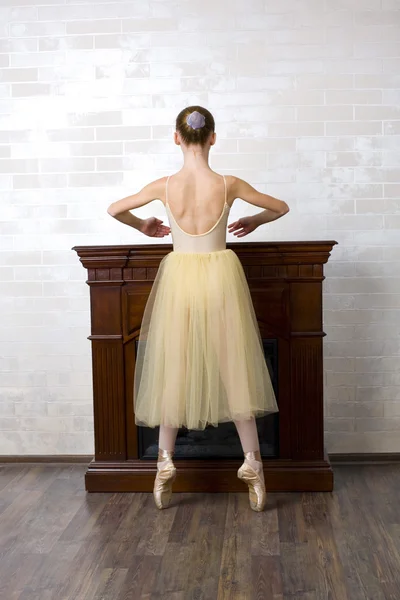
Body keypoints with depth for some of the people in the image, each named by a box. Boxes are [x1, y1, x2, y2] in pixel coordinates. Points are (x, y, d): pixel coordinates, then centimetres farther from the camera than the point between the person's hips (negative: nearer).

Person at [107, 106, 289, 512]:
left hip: (179, 278, 1)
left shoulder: (164, 186, -5)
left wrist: (144, 226, 24)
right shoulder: (229, 185, -6)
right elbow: (281, 208, 7)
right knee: (233, 370, 7)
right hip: (220, 277, 0)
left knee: (173, 371, 11)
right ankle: (252, 463, 12)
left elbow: (114, 209, 8)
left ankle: (166, 462, 16)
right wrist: (253, 221, 24)